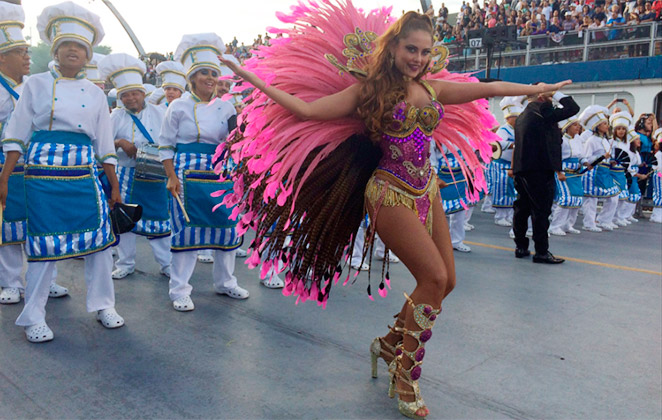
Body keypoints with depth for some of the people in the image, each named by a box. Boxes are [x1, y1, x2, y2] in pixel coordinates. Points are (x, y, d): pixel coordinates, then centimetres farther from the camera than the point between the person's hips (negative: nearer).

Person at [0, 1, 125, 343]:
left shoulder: (95, 93, 11)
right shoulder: (37, 84, 5)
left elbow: (105, 146, 12)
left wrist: (114, 187, 11)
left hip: (83, 173, 3)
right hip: (43, 172, -2)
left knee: (100, 237, 1)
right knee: (45, 243, 0)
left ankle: (103, 304, 19)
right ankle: (33, 317, 15)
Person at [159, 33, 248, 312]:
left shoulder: (226, 107, 10)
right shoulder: (179, 107, 0)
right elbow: (166, 145, 0)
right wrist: (172, 177, -10)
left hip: (220, 174, 4)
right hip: (188, 174, -4)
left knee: (228, 225, 7)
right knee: (186, 229, -2)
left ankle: (225, 282, 26)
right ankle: (179, 291, 11)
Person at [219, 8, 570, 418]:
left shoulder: (433, 88, 12)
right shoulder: (368, 90, -3)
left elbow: (489, 88, 22)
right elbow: (307, 109, -8)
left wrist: (539, 88, 30)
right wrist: (257, 81, -13)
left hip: (427, 191, 7)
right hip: (391, 193, -7)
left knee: (446, 281, 4)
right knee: (434, 278, -14)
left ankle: (389, 343, 26)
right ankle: (405, 379, 2)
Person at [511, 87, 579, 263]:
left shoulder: (522, 116, 18)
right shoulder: (543, 111, -10)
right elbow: (573, 108, -10)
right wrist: (557, 94, 0)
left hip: (522, 169, 9)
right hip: (541, 169, -9)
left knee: (522, 208, 12)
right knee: (541, 210, -4)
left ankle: (521, 247, 19)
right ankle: (541, 252, -1)